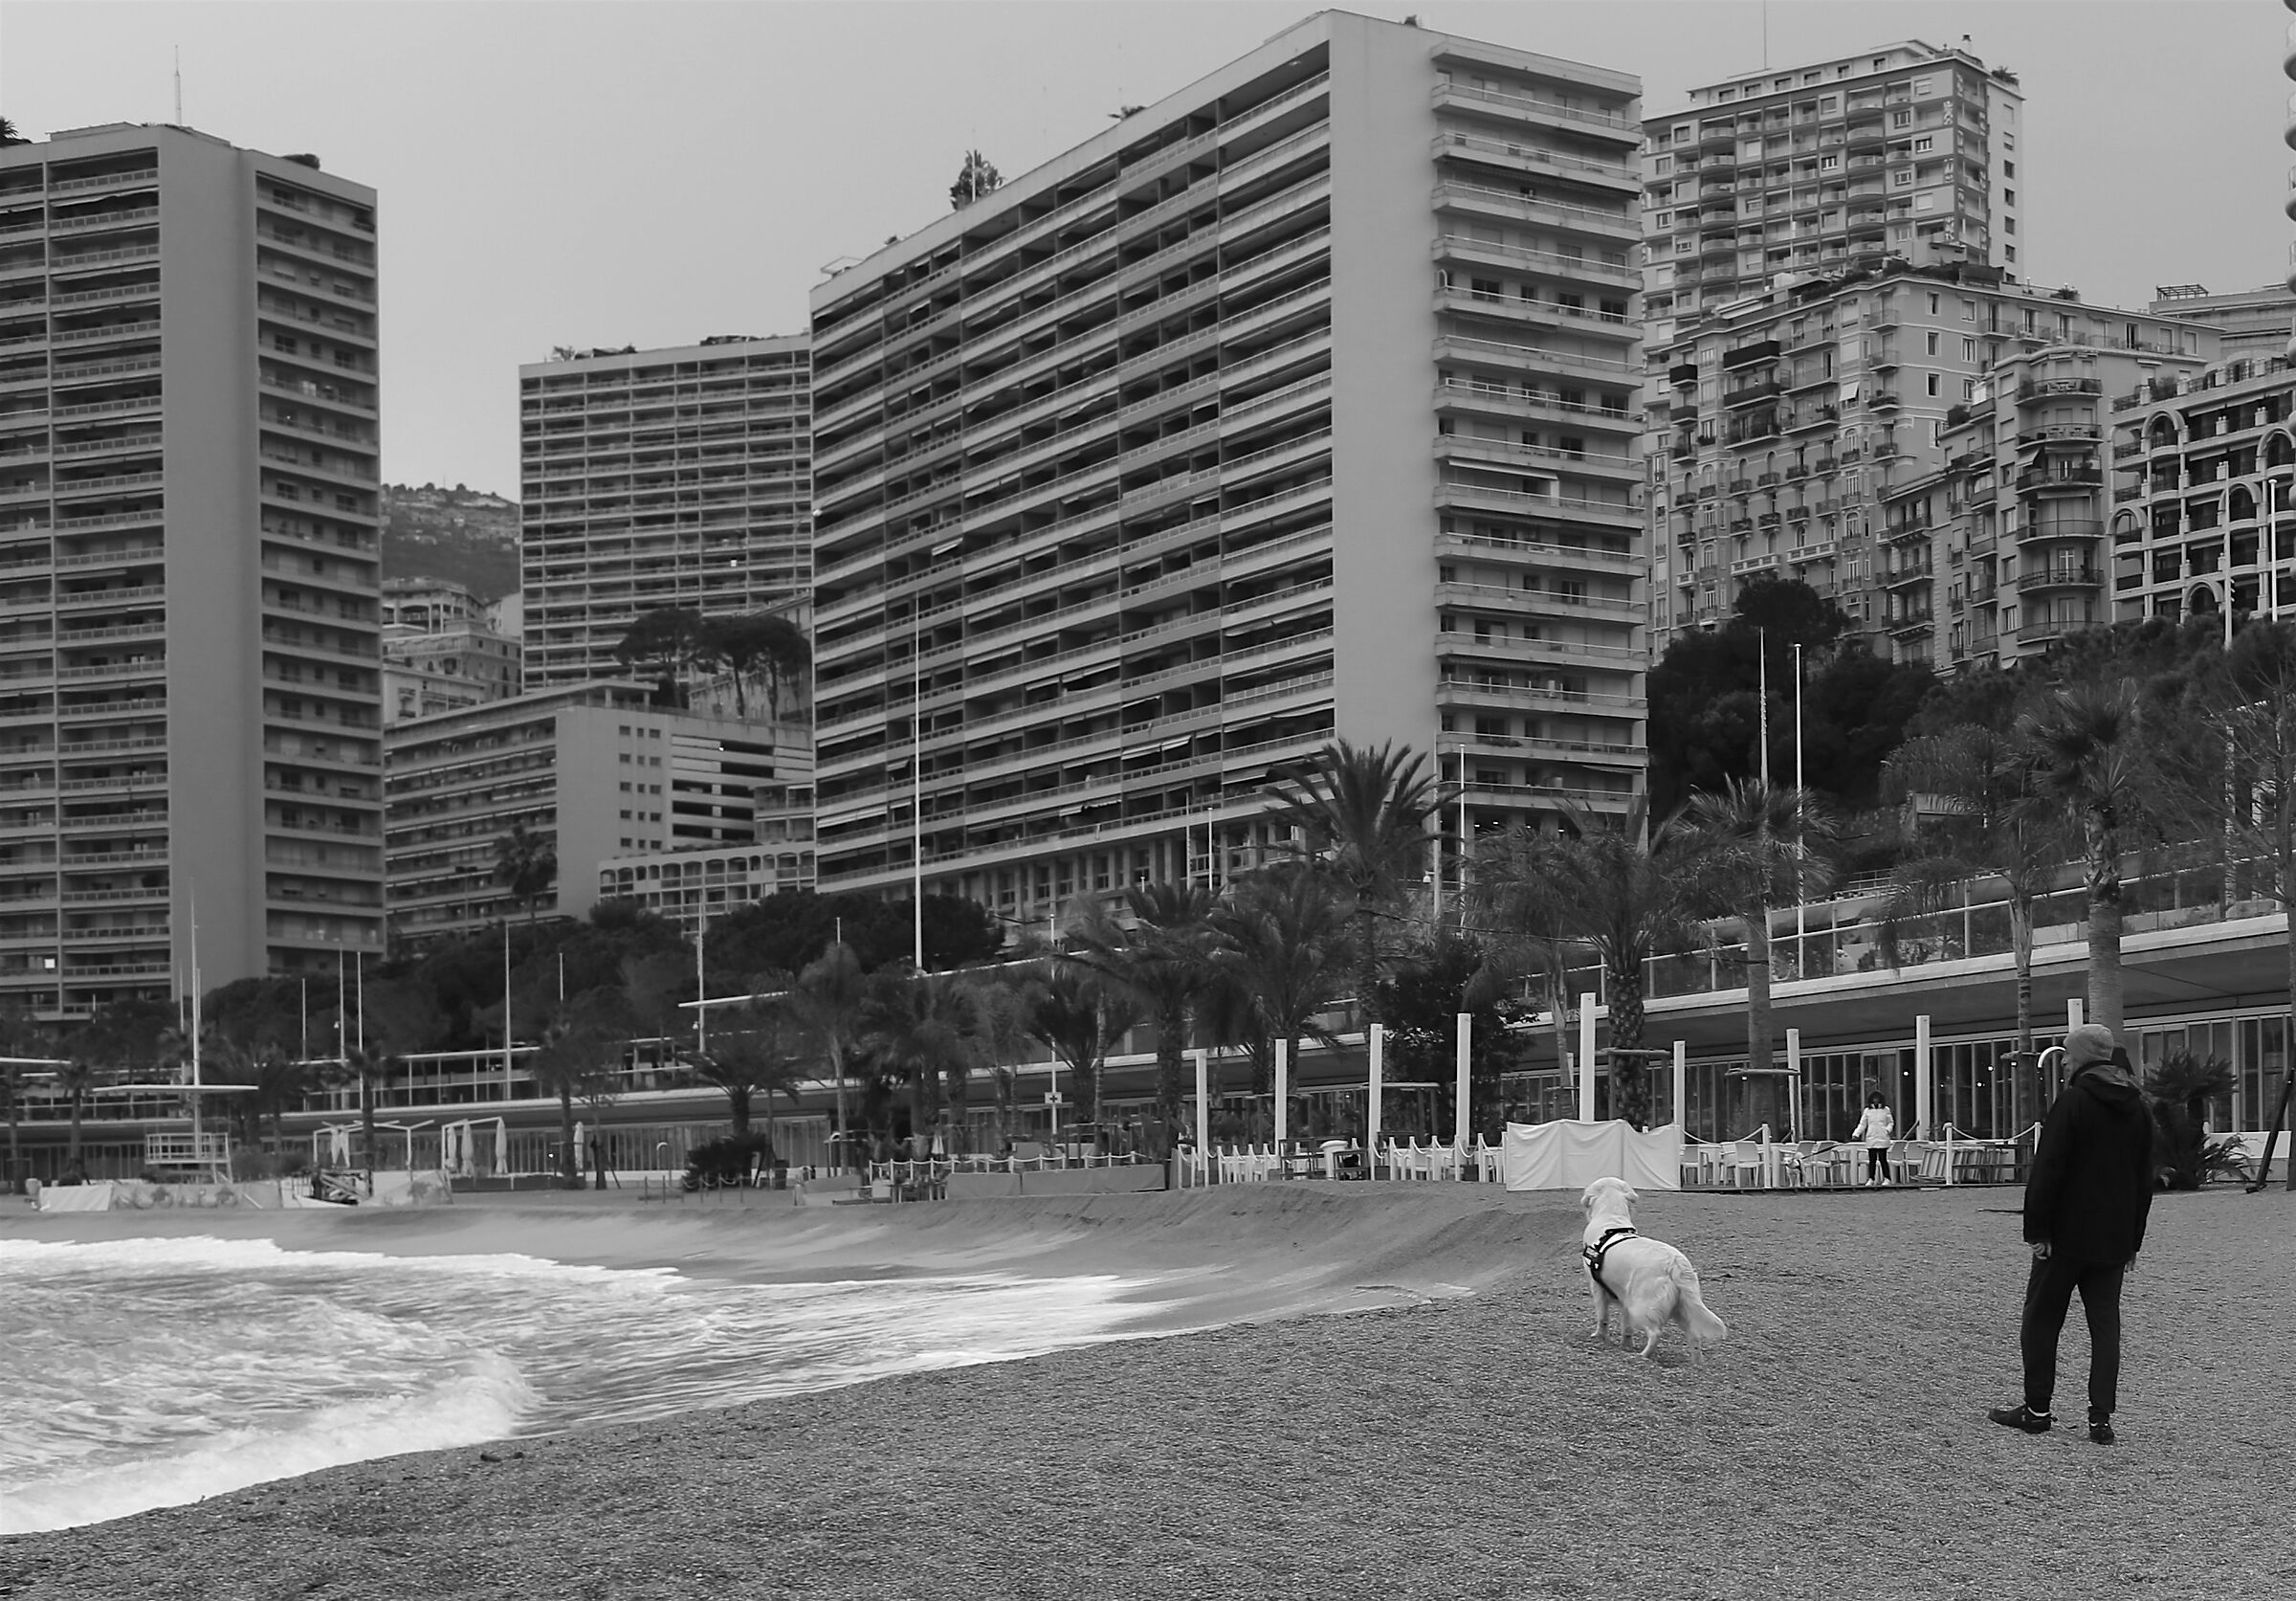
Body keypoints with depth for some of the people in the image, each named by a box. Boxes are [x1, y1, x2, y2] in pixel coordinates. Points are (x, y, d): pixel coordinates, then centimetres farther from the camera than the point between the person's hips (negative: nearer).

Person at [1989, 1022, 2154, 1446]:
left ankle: (2036, 1409, 9)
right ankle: (2101, 1418, 0)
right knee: (2105, 1325, 6)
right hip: (2114, 1240, 6)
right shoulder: (2137, 1108, 10)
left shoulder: (2072, 1101, -12)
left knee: (2041, 1318, 6)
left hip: (2067, 1236, -6)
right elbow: (2145, 1179, 15)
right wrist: (2133, 1240, 19)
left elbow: (2047, 1171, -17)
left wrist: (2037, 1230, -12)